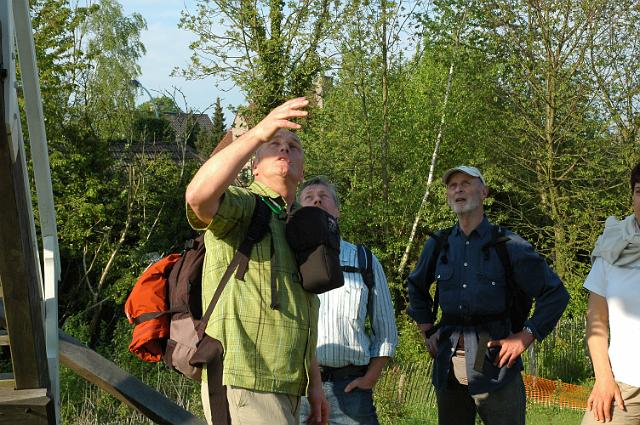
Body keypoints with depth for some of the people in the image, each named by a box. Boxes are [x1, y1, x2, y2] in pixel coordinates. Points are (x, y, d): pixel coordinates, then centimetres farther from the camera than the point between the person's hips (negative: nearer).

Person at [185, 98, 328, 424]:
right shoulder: (241, 205, -3)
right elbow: (198, 195, -29)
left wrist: (314, 384, 19)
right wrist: (257, 134, -35)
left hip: (285, 388, 9)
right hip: (243, 385, -8)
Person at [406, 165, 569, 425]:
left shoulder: (507, 244, -2)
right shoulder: (438, 245, 11)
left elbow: (555, 294, -1)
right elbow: (416, 288, 29)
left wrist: (525, 337, -7)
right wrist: (426, 332, 18)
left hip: (495, 359, -4)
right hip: (449, 362, 4)